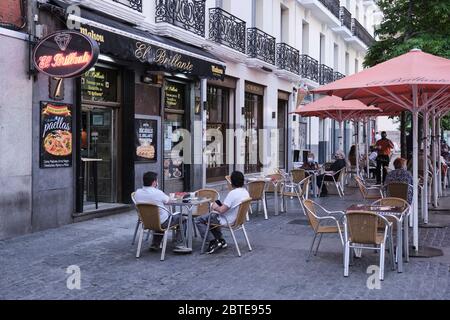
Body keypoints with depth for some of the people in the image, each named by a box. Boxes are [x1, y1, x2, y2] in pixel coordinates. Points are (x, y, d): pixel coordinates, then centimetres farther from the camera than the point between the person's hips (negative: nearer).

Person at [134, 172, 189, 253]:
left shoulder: (137, 193, -9)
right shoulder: (158, 193, -24)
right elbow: (168, 201, -4)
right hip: (162, 223, -6)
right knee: (181, 218, 15)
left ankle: (155, 244, 35)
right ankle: (179, 245, 7)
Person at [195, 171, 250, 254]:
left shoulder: (233, 193, -27)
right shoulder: (246, 192, 0)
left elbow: (222, 210, -27)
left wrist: (215, 207, -6)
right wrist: (222, 205, 12)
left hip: (227, 221, -9)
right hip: (237, 219, 9)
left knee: (199, 221, 2)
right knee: (211, 216, 30)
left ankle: (213, 241, -2)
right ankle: (221, 241, 26)